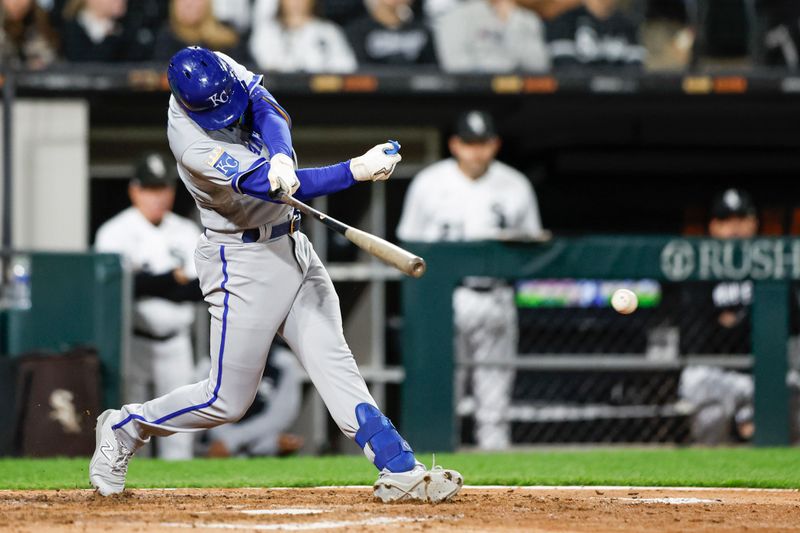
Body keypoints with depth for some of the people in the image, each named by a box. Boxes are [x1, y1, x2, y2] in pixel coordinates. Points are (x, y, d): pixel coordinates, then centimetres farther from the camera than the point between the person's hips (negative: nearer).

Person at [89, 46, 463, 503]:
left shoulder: (225, 72, -8)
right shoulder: (194, 148, -27)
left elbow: (270, 113, -20)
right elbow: (277, 187, -31)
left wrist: (282, 157, -42)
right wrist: (358, 170, -38)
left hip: (291, 245, 7)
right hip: (245, 262, -7)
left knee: (334, 363, -2)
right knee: (228, 400, 0)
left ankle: (399, 469, -8)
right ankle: (125, 428, 20)